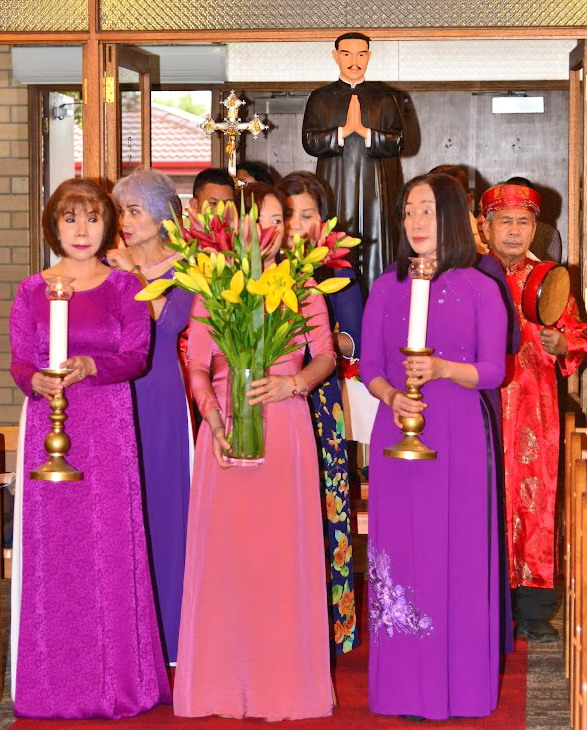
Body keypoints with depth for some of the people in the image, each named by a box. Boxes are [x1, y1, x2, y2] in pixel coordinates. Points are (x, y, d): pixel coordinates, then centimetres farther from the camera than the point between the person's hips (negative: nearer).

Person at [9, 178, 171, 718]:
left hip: (108, 427, -1)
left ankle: (117, 678, 7)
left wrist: (89, 365, -21)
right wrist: (38, 381, -17)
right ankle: (55, 680, 10)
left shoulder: (124, 286, 5)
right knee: (52, 548, 1)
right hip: (50, 425, 1)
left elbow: (137, 356, -3)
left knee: (109, 545, -3)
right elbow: (19, 361, 5)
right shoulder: (32, 290, 9)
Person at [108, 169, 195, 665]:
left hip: (159, 395, -2)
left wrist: (134, 273, -12)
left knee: (159, 498, 1)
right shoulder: (107, 266, 9)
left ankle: (163, 630, 12)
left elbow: (172, 320, -14)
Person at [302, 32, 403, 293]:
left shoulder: (384, 97, 11)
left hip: (374, 188, 0)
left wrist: (364, 130, -11)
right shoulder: (321, 98, 11)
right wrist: (344, 130, -11)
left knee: (374, 250, -4)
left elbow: (396, 143, 3)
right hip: (335, 189, 0)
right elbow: (310, 142, 1)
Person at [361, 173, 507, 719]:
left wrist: (442, 369, -20)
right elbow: (369, 366, 8)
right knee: (400, 554, 2)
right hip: (396, 435, 2)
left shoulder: (481, 290, 0)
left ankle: (459, 685, 11)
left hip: (458, 438, -2)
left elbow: (493, 370, -3)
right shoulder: (386, 288, 8)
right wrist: (391, 397, -12)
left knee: (458, 553, 0)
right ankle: (405, 687, 11)